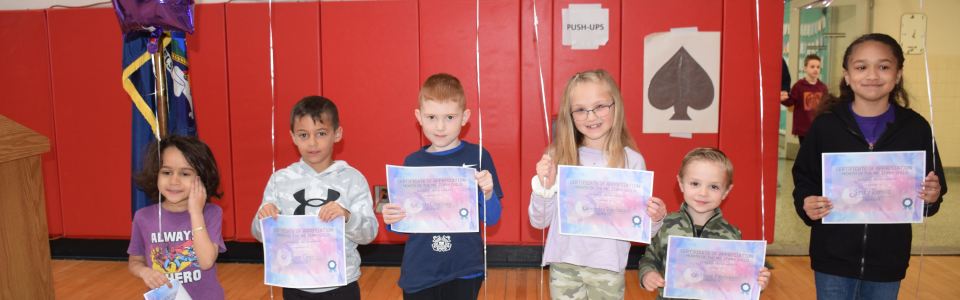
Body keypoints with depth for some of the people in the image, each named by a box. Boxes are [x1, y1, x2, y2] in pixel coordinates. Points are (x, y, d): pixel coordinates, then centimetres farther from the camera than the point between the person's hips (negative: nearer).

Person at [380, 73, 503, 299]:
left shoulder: (477, 156, -5)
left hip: (464, 272, -2)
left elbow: (492, 219, -3)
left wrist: (488, 193, -21)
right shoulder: (412, 162, 1)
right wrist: (391, 219, -12)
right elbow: (403, 222, 8)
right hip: (419, 272, 2)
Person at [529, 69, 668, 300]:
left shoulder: (632, 160, -6)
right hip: (564, 265, 0)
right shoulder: (558, 157, -4)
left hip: (607, 269, 0)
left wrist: (655, 219, -20)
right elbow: (539, 221, 0)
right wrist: (544, 186, -15)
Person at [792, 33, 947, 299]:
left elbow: (933, 186, 5)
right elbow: (804, 178, -1)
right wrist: (806, 204, -20)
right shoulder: (826, 125, -6)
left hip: (888, 259, 2)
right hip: (833, 257, -1)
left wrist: (932, 197, -16)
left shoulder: (915, 128, -2)